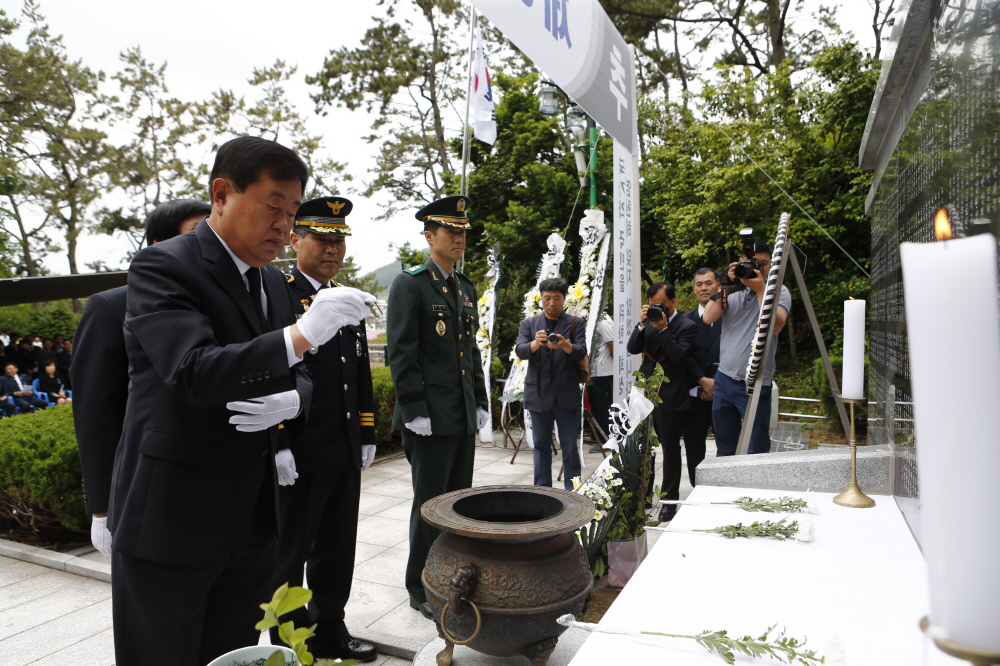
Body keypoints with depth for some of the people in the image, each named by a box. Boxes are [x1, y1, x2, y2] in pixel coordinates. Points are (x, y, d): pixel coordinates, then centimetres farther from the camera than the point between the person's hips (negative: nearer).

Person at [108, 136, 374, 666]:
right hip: (171, 520, -6)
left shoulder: (273, 283, 10)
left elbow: (299, 378, 14)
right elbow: (195, 373, -26)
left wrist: (292, 401, -9)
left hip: (252, 520, 6)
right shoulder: (162, 266, -12)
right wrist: (303, 333, -34)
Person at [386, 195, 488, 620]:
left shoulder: (466, 289, 16)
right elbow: (401, 353, -13)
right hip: (431, 418, -7)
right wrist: (415, 410, -17)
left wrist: (480, 403, 14)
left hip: (464, 418, 7)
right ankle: (421, 589, 20)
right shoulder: (410, 285, -7)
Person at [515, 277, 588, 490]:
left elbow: (581, 353, -9)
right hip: (538, 394, 1)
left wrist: (565, 345, -30)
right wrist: (535, 343, -28)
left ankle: (573, 491, 15)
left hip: (567, 395, -1)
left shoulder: (576, 323, 4)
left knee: (570, 447, 5)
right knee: (541, 446, 9)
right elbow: (520, 351, -7)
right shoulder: (528, 324, 7)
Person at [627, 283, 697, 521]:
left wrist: (662, 328, -22)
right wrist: (642, 324, -10)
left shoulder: (687, 326, -7)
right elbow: (633, 349, 2)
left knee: (670, 449, 5)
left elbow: (679, 355, -19)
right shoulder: (649, 322, 10)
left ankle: (669, 501, 17)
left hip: (670, 398, -5)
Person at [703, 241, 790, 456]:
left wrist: (760, 289, -21)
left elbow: (775, 326, -18)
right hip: (724, 379, 4)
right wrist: (727, 286, -13)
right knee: (724, 448, 15)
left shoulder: (778, 291, -1)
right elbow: (708, 318, -7)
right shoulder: (732, 291, 8)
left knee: (757, 450, 3)